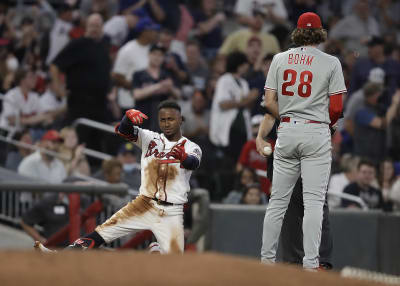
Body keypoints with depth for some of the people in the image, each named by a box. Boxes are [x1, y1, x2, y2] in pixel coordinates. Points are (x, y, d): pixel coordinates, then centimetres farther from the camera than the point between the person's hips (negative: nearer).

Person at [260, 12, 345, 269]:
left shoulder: (280, 60, 7)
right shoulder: (331, 62, -2)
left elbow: (269, 103, 2)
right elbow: (336, 107, -5)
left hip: (286, 131, 3)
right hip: (316, 133, -3)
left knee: (278, 199, 10)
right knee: (314, 200, -4)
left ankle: (267, 258, 12)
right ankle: (311, 263, -9)